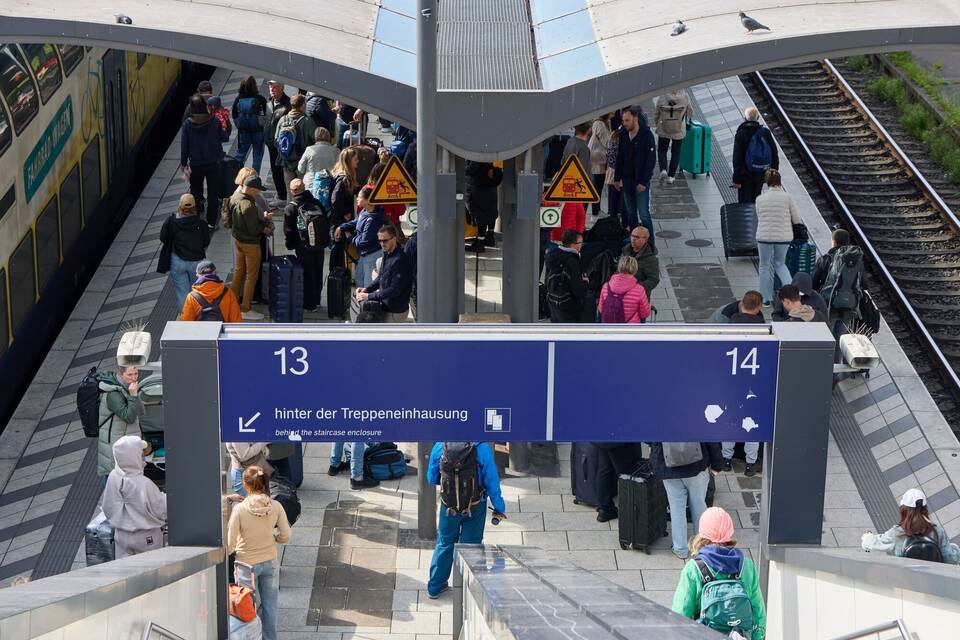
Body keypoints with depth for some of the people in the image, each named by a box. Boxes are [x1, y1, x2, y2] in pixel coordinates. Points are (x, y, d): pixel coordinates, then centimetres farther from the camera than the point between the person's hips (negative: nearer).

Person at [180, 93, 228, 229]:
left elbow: (184, 145, -6)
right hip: (213, 163, 0)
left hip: (195, 164, 0)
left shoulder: (187, 124, -11)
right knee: (212, 194, 10)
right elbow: (225, 138, -2)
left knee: (195, 193, 15)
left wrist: (184, 163, 4)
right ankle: (211, 222, 12)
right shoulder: (214, 121, -13)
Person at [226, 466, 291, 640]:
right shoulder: (276, 507, -11)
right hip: (270, 563, 3)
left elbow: (230, 546, -14)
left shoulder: (239, 509, -19)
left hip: (247, 565, -3)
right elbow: (285, 537, -4)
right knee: (270, 607, 15)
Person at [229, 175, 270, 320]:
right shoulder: (249, 206, -30)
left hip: (238, 239, 9)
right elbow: (253, 229, -28)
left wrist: (262, 222, 7)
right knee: (252, 275, 4)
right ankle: (245, 309, 10)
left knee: (239, 271, 23)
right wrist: (264, 228, -5)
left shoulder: (234, 198, -3)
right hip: (250, 243, -9)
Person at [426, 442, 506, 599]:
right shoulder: (482, 448, -19)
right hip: (475, 508, -2)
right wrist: (499, 508, -1)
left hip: (448, 507, 2)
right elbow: (492, 481, -13)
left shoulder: (439, 446, -12)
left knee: (444, 544, 19)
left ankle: (435, 587, 26)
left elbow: (431, 479, 0)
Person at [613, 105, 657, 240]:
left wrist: (643, 182, -17)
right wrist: (617, 178, 9)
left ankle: (650, 244, 0)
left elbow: (651, 160, -14)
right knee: (630, 213, 11)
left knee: (644, 214, -6)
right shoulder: (623, 134, 4)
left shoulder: (647, 135, -13)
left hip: (641, 181, -6)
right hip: (627, 180, 6)